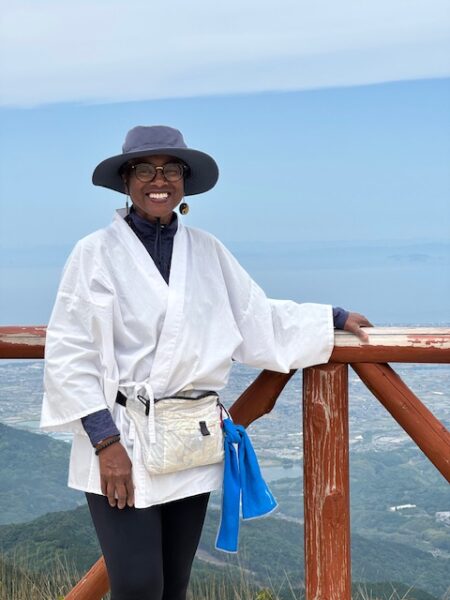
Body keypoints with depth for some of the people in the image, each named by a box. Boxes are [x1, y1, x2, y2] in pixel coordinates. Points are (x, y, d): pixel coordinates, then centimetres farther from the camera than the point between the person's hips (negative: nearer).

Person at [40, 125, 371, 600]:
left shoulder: (207, 251, 8)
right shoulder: (97, 252, -5)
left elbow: (260, 319, 15)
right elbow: (69, 354, -8)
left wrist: (334, 318, 16)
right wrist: (106, 443, -14)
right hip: (121, 442, -4)